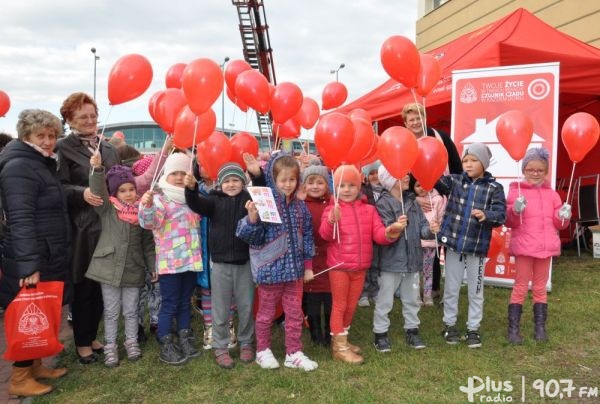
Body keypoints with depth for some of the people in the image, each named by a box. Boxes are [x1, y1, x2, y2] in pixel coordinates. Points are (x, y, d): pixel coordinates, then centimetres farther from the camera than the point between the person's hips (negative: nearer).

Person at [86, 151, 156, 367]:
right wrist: (97, 169, -35)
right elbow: (98, 191, -20)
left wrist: (153, 266, 2)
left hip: (133, 270, 1)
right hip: (109, 268, -1)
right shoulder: (107, 209, -1)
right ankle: (110, 347, 25)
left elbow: (148, 243, 6)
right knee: (111, 312, 11)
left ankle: (131, 342, 31)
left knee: (131, 311, 14)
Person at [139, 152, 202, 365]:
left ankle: (185, 340, 26)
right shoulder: (161, 199, -8)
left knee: (185, 302, 15)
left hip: (191, 260, 6)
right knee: (169, 304, 1)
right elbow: (150, 222, -25)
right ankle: (166, 346, 12)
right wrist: (147, 206, -42)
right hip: (170, 261, -6)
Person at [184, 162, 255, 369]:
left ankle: (246, 342, 31)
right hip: (220, 262, 0)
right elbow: (197, 204, -16)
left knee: (246, 306, 12)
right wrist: (191, 188, -36)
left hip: (245, 261, 1)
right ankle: (220, 347, 24)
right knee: (220, 308, 9)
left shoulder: (250, 199, 1)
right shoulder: (215, 200, 0)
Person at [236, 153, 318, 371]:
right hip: (270, 269, -4)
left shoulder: (300, 206, 3)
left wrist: (308, 266, 11)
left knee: (295, 313, 13)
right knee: (266, 313, 12)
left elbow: (307, 236, 11)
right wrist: (252, 218, -33)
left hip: (294, 269, 5)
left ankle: (294, 353, 28)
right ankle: (263, 351, 31)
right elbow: (251, 237, -13)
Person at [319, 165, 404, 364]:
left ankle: (342, 339, 35)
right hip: (339, 266, -4)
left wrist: (389, 233, -24)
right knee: (339, 305, 4)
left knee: (351, 306, 17)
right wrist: (332, 221, -40)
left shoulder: (369, 209, 4)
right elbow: (325, 234, -20)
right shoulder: (332, 209, -7)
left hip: (360, 267, 5)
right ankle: (339, 346, 14)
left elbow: (378, 234, -2)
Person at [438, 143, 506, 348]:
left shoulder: (494, 188, -2)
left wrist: (486, 215, -29)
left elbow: (501, 215, -10)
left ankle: (473, 329, 26)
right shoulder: (455, 180, 2)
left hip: (477, 247, -1)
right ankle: (449, 325, 28)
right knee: (451, 288, 12)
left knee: (476, 291, 11)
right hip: (453, 243, 1)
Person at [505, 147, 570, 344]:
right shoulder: (516, 191, -3)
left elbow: (558, 224, 13)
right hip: (524, 246, -4)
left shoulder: (551, 194, 10)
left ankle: (540, 327, 23)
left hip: (546, 246, 4)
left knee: (540, 287, 13)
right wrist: (515, 211, -27)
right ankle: (513, 329, 8)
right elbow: (509, 222, -8)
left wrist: (564, 216, -8)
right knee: (521, 287, 2)